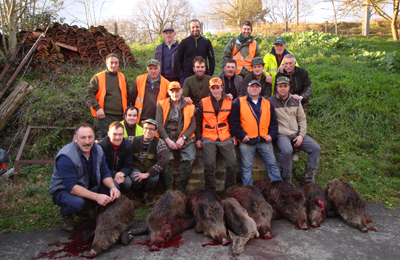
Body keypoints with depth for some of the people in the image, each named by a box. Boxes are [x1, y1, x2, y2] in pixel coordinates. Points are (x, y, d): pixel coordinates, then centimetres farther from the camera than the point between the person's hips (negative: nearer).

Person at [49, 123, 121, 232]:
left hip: (88, 187, 6)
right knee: (76, 202, -38)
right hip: (63, 190, -6)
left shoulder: (97, 150, -8)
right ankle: (66, 214, 0)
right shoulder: (65, 157, -28)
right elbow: (71, 187, -33)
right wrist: (96, 196, -41)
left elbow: (105, 173, -4)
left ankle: (88, 206, 9)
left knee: (115, 187, -13)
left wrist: (112, 187, -26)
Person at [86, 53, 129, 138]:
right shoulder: (98, 77, 2)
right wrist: (97, 108, -14)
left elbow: (127, 96, 21)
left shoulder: (123, 77, 15)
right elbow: (89, 95, -3)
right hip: (104, 116, -4)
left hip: (120, 116, 4)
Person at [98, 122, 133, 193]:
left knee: (128, 183, -25)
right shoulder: (101, 145, -17)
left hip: (120, 172, 3)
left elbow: (127, 166, -6)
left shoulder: (128, 146, -6)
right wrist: (113, 175, -33)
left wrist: (121, 174, -30)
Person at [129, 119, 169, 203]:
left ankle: (146, 191, 5)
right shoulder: (134, 140, -4)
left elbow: (164, 160, -26)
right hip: (136, 168, 1)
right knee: (136, 180, -31)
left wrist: (147, 174, -31)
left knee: (153, 179, -32)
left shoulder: (160, 143, -12)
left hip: (151, 170, 0)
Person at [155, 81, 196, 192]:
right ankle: (168, 189, -10)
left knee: (189, 159, -21)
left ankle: (180, 189, -6)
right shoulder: (162, 104, 10)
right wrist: (167, 140, -10)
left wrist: (183, 138, -10)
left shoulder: (189, 106, 14)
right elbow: (159, 123, 1)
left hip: (184, 138, 1)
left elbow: (193, 125, 6)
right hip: (166, 137, -1)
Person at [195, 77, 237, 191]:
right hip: (208, 138, -1)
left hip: (225, 138, 1)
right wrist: (198, 138, 3)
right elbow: (198, 122, 8)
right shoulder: (203, 103, 4)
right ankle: (210, 190, 8)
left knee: (232, 164, -4)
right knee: (209, 164, -10)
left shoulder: (229, 102, 8)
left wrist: (234, 136, 10)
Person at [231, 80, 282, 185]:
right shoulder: (239, 103, 4)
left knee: (272, 164, 6)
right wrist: (241, 135, -7)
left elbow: (273, 121, 16)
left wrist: (272, 135, 3)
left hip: (264, 140, 3)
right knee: (246, 166, 2)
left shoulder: (267, 103, 14)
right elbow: (234, 121, 1)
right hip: (246, 141, -3)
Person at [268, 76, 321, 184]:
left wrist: (301, 135, 1)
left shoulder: (296, 101, 14)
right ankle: (286, 180, -14)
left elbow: (302, 119, 14)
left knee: (316, 148, -10)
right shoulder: (271, 101, 0)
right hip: (281, 135, -5)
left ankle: (308, 179, 1)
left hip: (296, 134, 5)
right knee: (287, 150, -34)